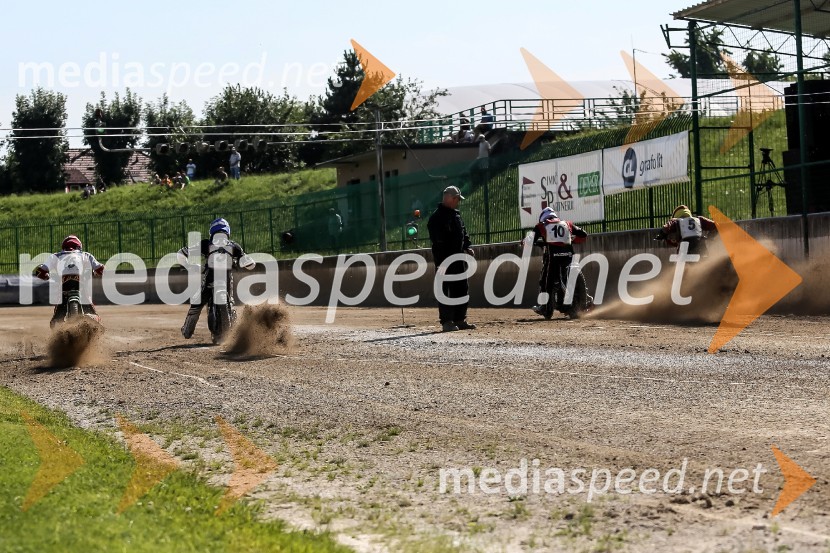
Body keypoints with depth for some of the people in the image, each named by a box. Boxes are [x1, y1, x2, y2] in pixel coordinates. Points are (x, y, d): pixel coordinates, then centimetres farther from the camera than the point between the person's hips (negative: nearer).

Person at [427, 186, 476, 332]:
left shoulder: (456, 214, 16)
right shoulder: (437, 216, -13)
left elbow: (463, 233, 23)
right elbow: (438, 240, -19)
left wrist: (467, 247, 7)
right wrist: (442, 261, -23)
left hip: (458, 258, 9)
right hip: (444, 258, -9)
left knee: (462, 288, 12)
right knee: (444, 289, -5)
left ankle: (459, 320, 20)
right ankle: (446, 322, -2)